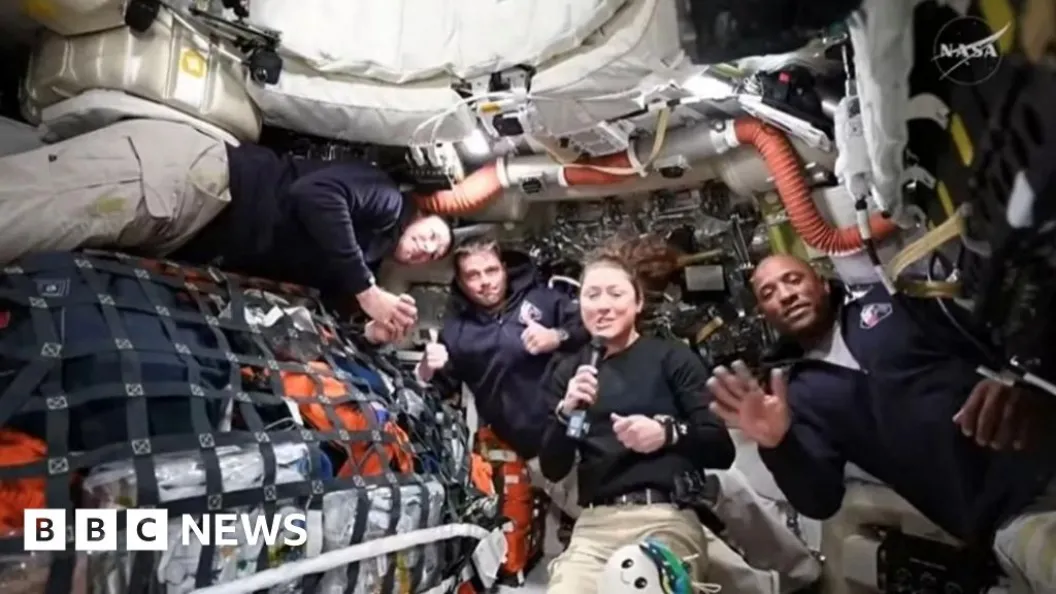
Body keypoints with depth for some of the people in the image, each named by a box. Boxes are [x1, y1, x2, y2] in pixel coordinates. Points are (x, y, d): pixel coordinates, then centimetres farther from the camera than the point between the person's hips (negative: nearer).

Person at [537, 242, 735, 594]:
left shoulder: (673, 358, 6)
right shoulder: (567, 372, 13)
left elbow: (722, 450, 2)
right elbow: (552, 470, 9)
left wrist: (668, 433, -17)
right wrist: (565, 412, -8)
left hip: (667, 517, -2)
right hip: (594, 523, 2)